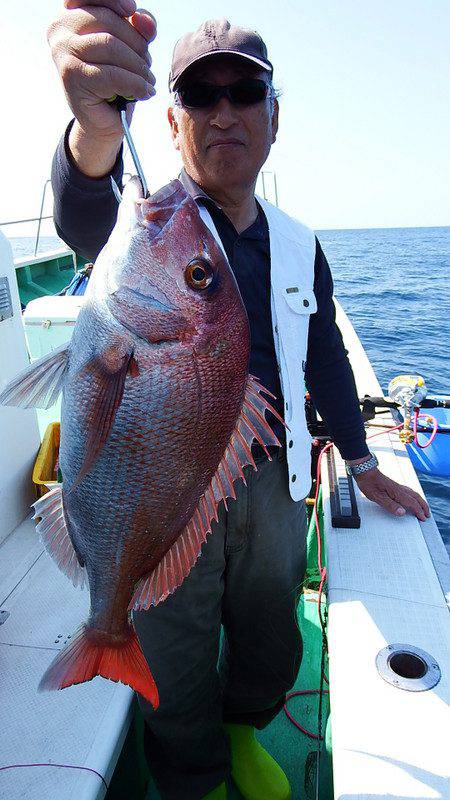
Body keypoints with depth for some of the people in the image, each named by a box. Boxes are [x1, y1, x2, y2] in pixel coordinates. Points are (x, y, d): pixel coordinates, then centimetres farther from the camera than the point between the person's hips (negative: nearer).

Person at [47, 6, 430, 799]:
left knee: (273, 650, 22)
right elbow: (84, 218, -31)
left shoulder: (298, 244, 6)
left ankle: (243, 732, 57)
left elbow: (325, 356, 13)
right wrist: (96, 127, -54)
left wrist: (363, 466, 16)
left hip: (271, 481, 4)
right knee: (178, 676, 15)